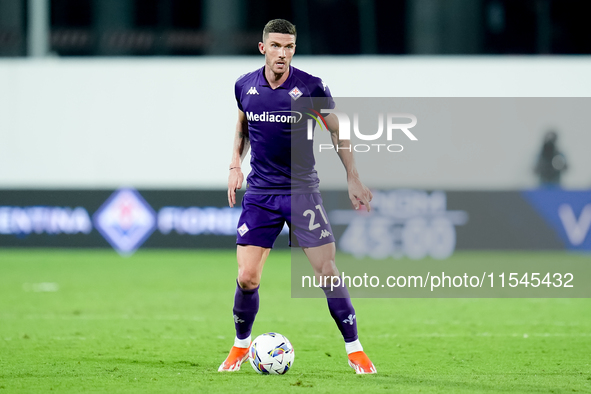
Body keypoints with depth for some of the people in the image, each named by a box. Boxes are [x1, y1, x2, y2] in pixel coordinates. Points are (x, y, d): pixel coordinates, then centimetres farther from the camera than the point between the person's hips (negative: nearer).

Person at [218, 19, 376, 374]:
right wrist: (235, 164, 7)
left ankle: (355, 349, 5)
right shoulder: (245, 86, 1)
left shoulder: (311, 88, -8)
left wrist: (353, 178, 0)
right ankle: (241, 346, 18)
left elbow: (338, 131, 4)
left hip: (302, 191, -2)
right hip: (259, 193, 2)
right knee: (247, 278, -6)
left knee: (327, 272, -8)